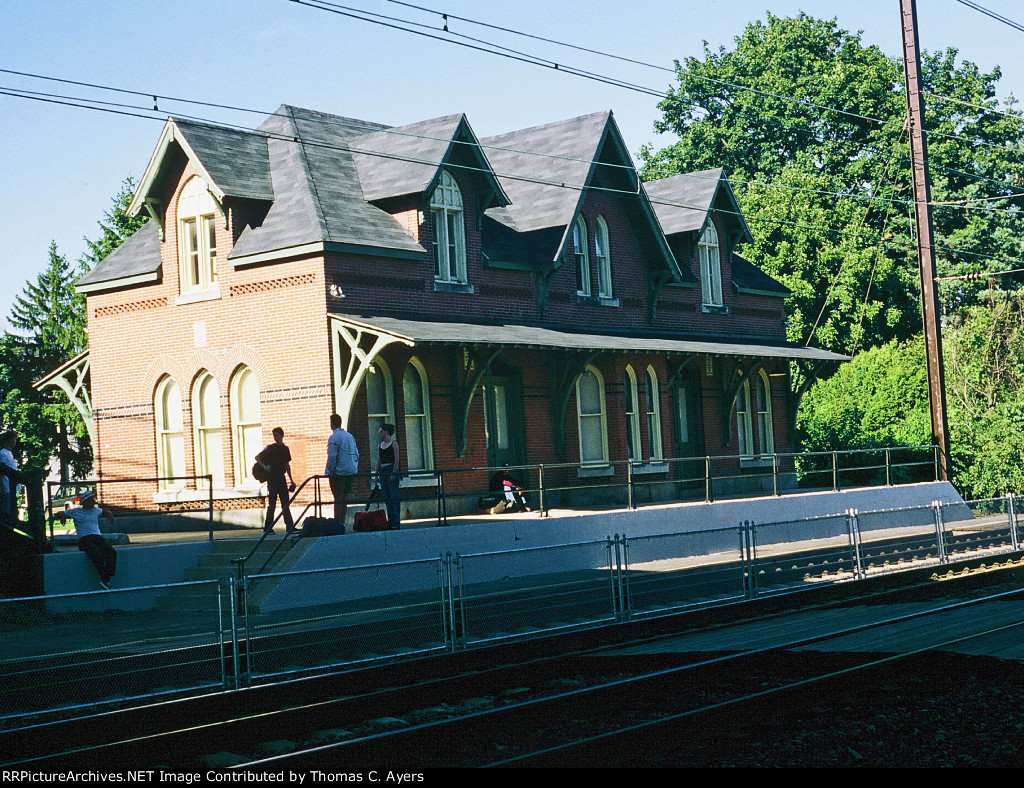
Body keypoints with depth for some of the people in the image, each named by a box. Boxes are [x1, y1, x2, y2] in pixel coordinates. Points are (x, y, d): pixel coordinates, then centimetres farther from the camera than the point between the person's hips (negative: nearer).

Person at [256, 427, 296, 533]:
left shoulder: (285, 449, 12)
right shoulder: (270, 448, -2)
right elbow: (257, 457, 0)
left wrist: (291, 480, 18)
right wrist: (264, 466, -15)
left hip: (281, 477, 5)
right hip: (272, 477, -5)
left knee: (285, 503, 3)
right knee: (271, 504, -4)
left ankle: (290, 526, 4)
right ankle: (268, 527, 3)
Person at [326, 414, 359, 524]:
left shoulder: (333, 438, -11)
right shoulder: (350, 436, 12)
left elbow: (332, 457, -16)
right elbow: (356, 454, 14)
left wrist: (330, 471, -9)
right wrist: (355, 468, 18)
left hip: (338, 472, -7)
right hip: (350, 471, 7)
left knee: (338, 497, -5)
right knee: (345, 496, 11)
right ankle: (342, 522, 13)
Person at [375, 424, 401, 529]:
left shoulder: (394, 443, -3)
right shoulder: (380, 446, 14)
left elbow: (397, 459, -9)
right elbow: (378, 461, 15)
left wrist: (394, 473, -16)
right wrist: (376, 475, 9)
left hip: (391, 470, -7)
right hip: (382, 471, 7)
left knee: (394, 497, -7)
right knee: (386, 498, 6)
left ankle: (396, 522, -8)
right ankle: (390, 521, 10)